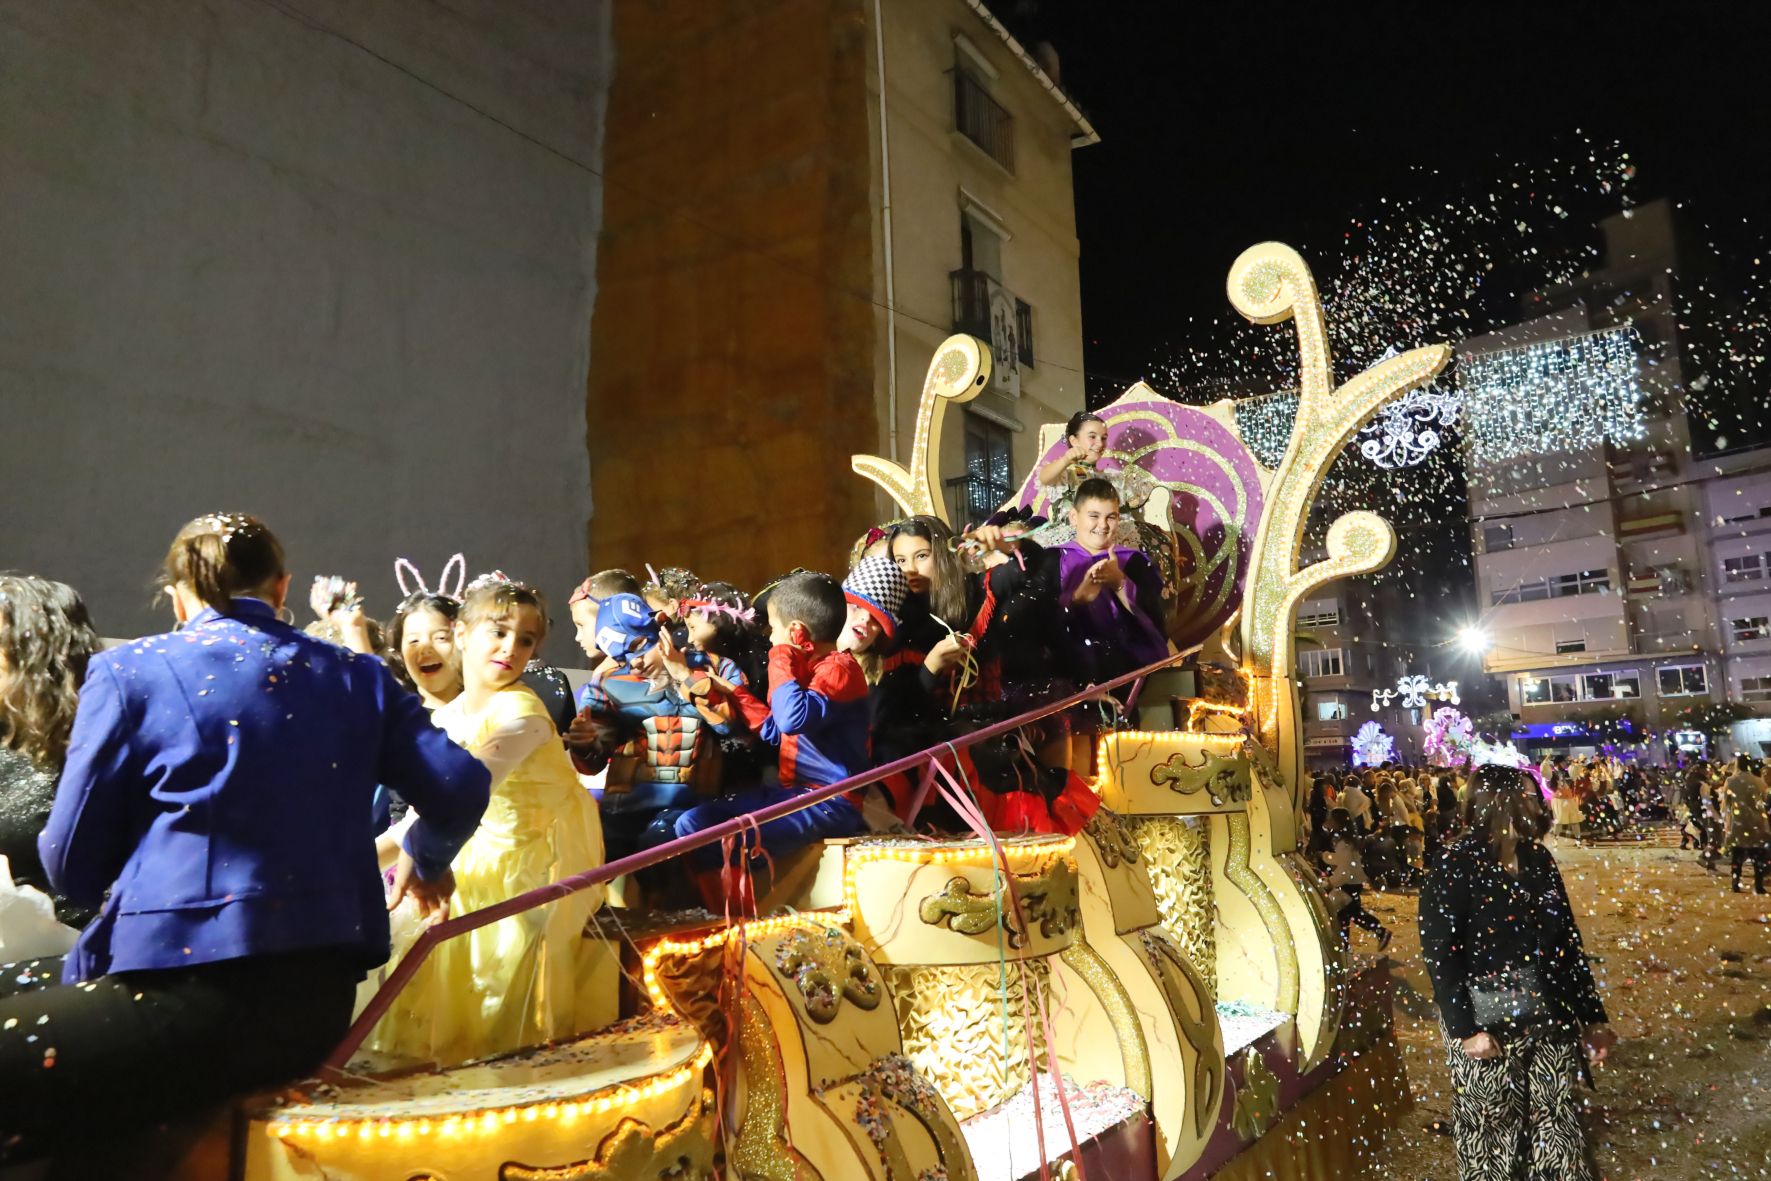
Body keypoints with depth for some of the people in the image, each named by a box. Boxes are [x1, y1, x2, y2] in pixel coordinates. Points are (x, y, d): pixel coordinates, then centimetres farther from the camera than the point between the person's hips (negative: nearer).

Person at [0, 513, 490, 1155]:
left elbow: (72, 862, 3)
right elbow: (461, 788, 3)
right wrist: (425, 860, 23)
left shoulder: (128, 673, 1)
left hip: (193, 997, -6)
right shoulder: (355, 677, 9)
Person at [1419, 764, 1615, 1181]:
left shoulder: (1537, 859, 4)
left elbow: (1567, 943, 10)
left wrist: (1592, 1018, 11)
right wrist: (1465, 1030, -18)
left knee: (1559, 1122, 15)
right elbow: (1440, 960, -15)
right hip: (1487, 1025, -5)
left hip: (1550, 1020, 5)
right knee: (1490, 1129, 9)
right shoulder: (1452, 873, -14)